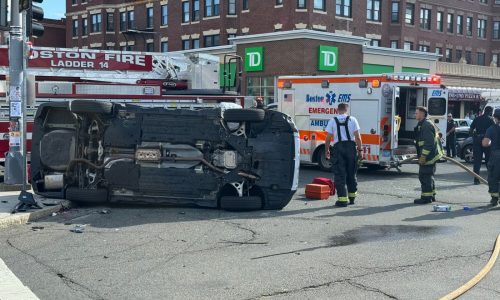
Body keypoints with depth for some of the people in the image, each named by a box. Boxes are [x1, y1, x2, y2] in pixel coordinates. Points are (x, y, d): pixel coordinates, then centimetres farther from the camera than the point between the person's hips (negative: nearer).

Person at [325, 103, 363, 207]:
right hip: (351, 146, 2)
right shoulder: (352, 120, 3)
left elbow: (328, 138, 0)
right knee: (351, 173, 15)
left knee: (339, 174, -1)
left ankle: (343, 199, -7)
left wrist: (326, 150, 10)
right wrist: (359, 149, 8)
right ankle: (352, 197, 25)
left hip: (338, 147, -2)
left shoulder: (332, 121, 1)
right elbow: (358, 137, -1)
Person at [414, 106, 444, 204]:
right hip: (431, 156, 11)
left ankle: (426, 197, -4)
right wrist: (421, 156, 26)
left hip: (428, 156, -11)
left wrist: (423, 156, -24)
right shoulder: (422, 124, 18)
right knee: (428, 176, 17)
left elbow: (429, 142, -23)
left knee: (424, 176, -8)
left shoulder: (426, 125, -17)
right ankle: (431, 195, 26)